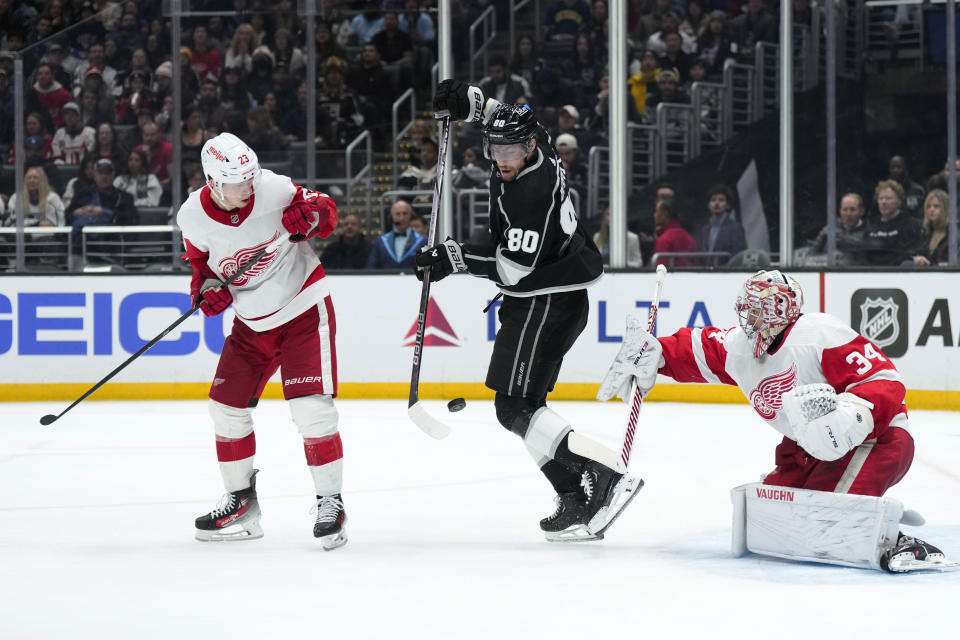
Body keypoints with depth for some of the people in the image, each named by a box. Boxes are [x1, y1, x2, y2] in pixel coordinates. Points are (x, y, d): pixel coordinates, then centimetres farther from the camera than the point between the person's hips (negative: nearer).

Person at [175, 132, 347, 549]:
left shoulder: (273, 189, -20)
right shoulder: (193, 217, -11)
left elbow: (325, 210, -6)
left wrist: (310, 216, -29)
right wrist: (207, 288, -13)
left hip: (303, 308, -4)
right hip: (251, 321, 5)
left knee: (311, 407, -16)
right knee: (227, 407, 6)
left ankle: (330, 502, -3)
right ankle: (242, 503, 23)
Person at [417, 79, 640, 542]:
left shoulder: (535, 191, -25)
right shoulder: (524, 153, 3)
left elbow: (516, 266, -27)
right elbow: (503, 120, 27)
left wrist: (455, 258, -21)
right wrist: (469, 102, 13)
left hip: (548, 302, -11)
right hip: (539, 299, 11)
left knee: (515, 406, -15)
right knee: (518, 404, 12)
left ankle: (599, 478, -22)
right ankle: (576, 501, 8)